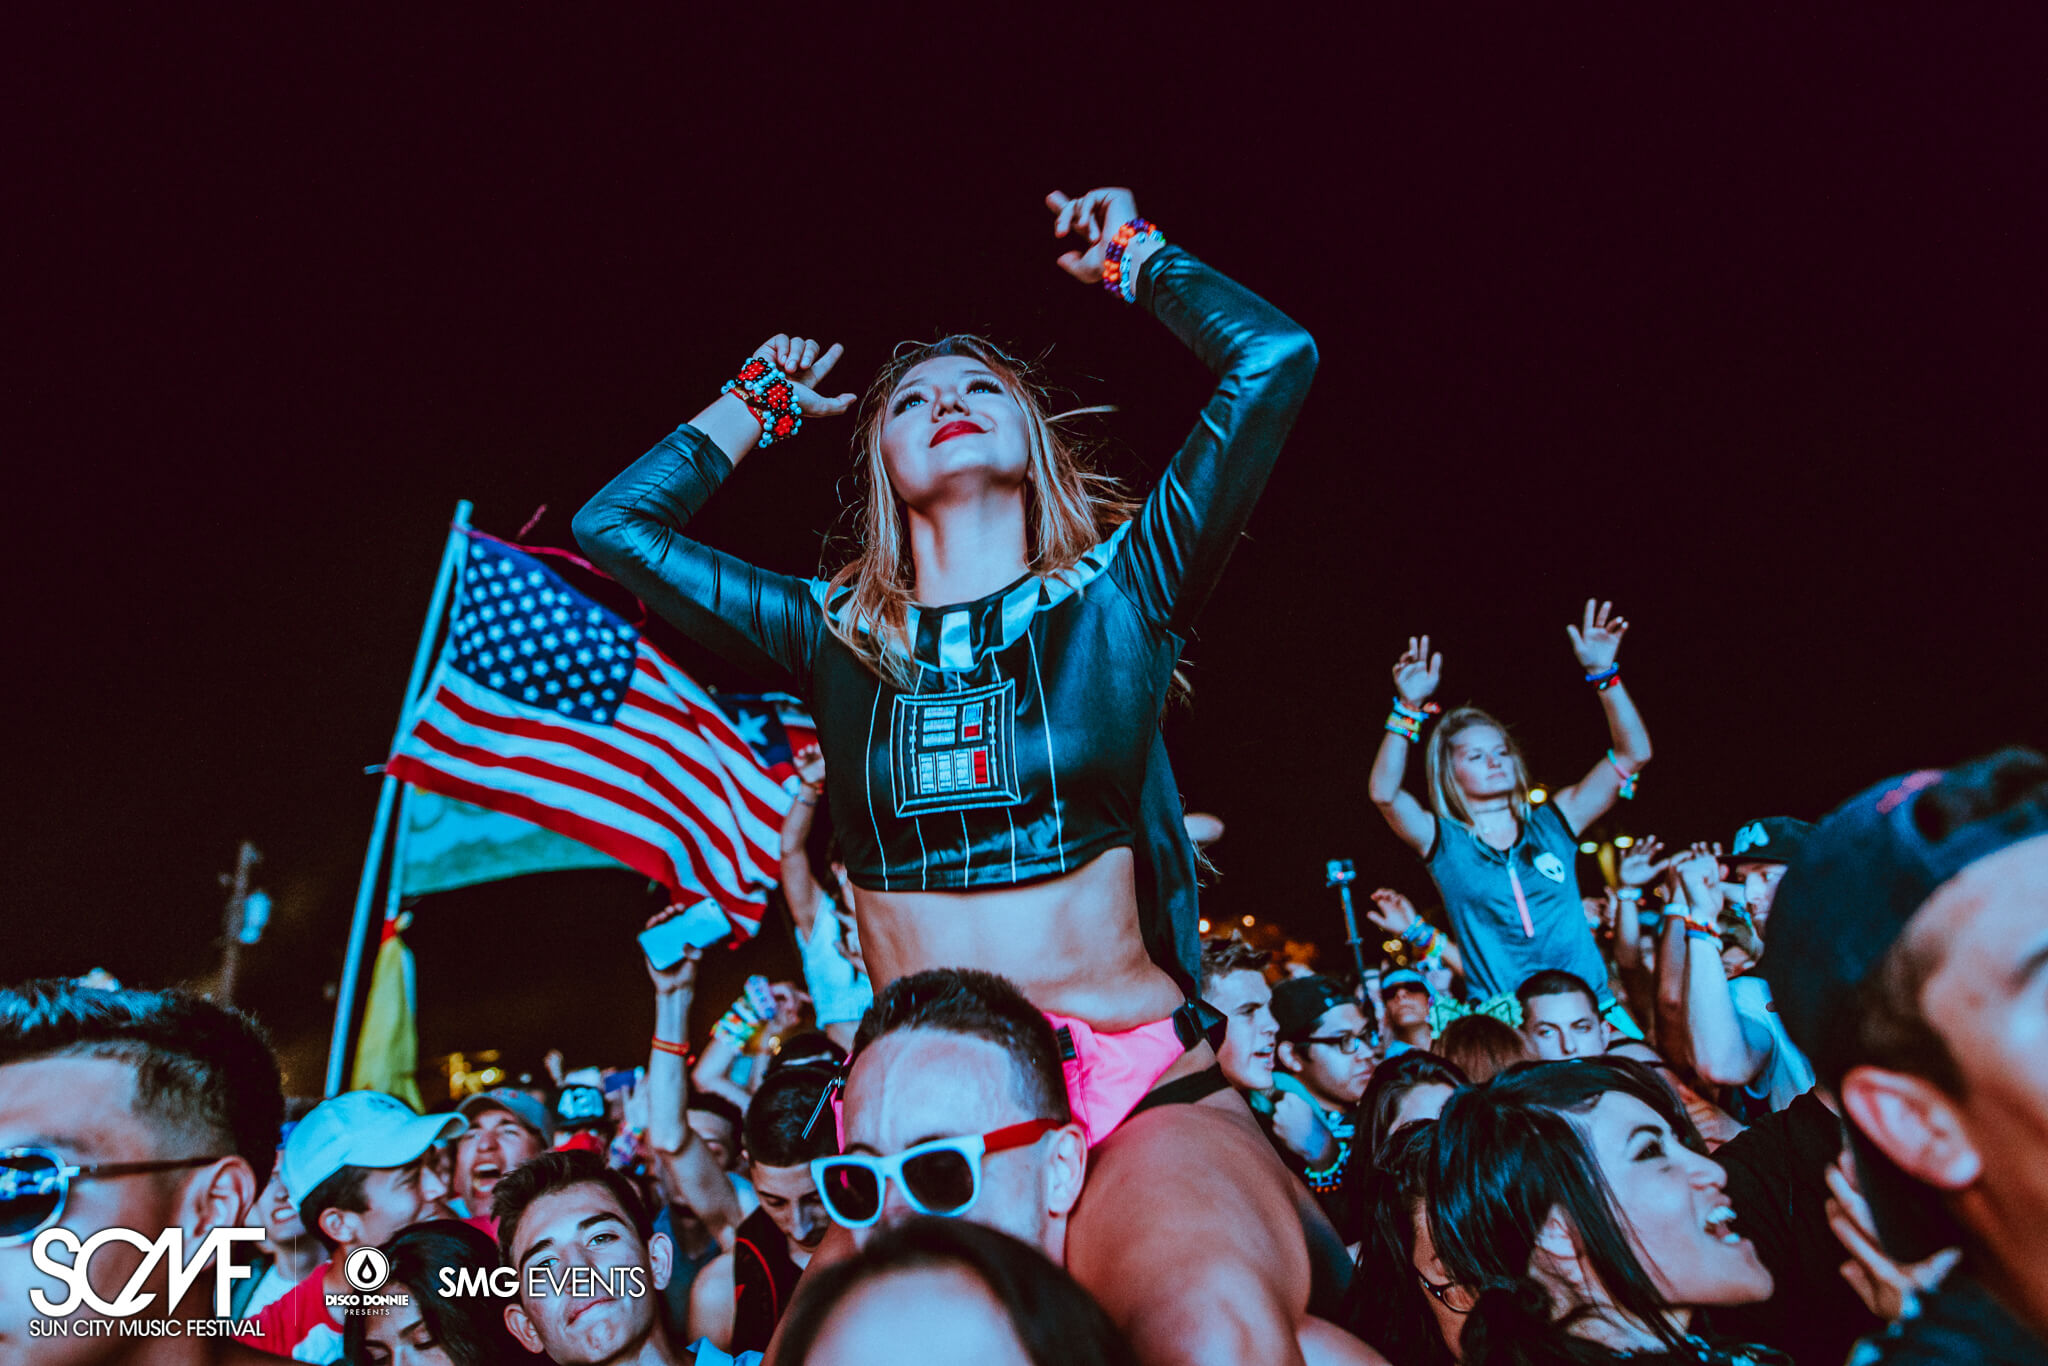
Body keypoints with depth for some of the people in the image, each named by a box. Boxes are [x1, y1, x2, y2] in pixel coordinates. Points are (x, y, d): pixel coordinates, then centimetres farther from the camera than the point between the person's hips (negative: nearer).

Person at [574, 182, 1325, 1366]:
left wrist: (1135, 257, 14)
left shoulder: (1119, 594, 4)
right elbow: (613, 524, 14)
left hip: (1143, 1086, -2)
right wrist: (760, 403, 22)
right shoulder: (833, 634, 10)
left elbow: (1274, 360, -2)